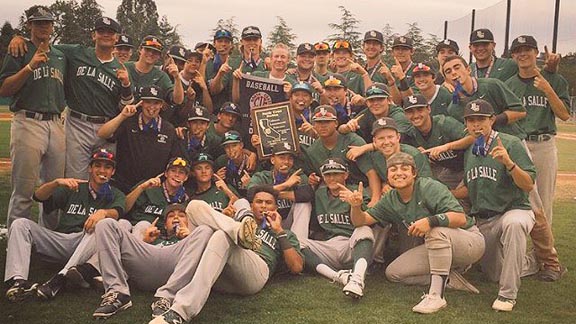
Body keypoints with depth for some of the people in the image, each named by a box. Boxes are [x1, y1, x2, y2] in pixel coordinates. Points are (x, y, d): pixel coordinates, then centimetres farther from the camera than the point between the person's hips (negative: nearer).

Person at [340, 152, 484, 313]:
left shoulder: (430, 187, -19)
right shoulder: (390, 200, 2)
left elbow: (461, 219, -28)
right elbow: (361, 221, 1)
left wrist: (431, 220, -44)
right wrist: (356, 207, -21)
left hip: (470, 241, -7)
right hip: (437, 246, 7)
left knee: (437, 231, -38)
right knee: (393, 272, -6)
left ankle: (436, 295, -36)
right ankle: (449, 279, -3)